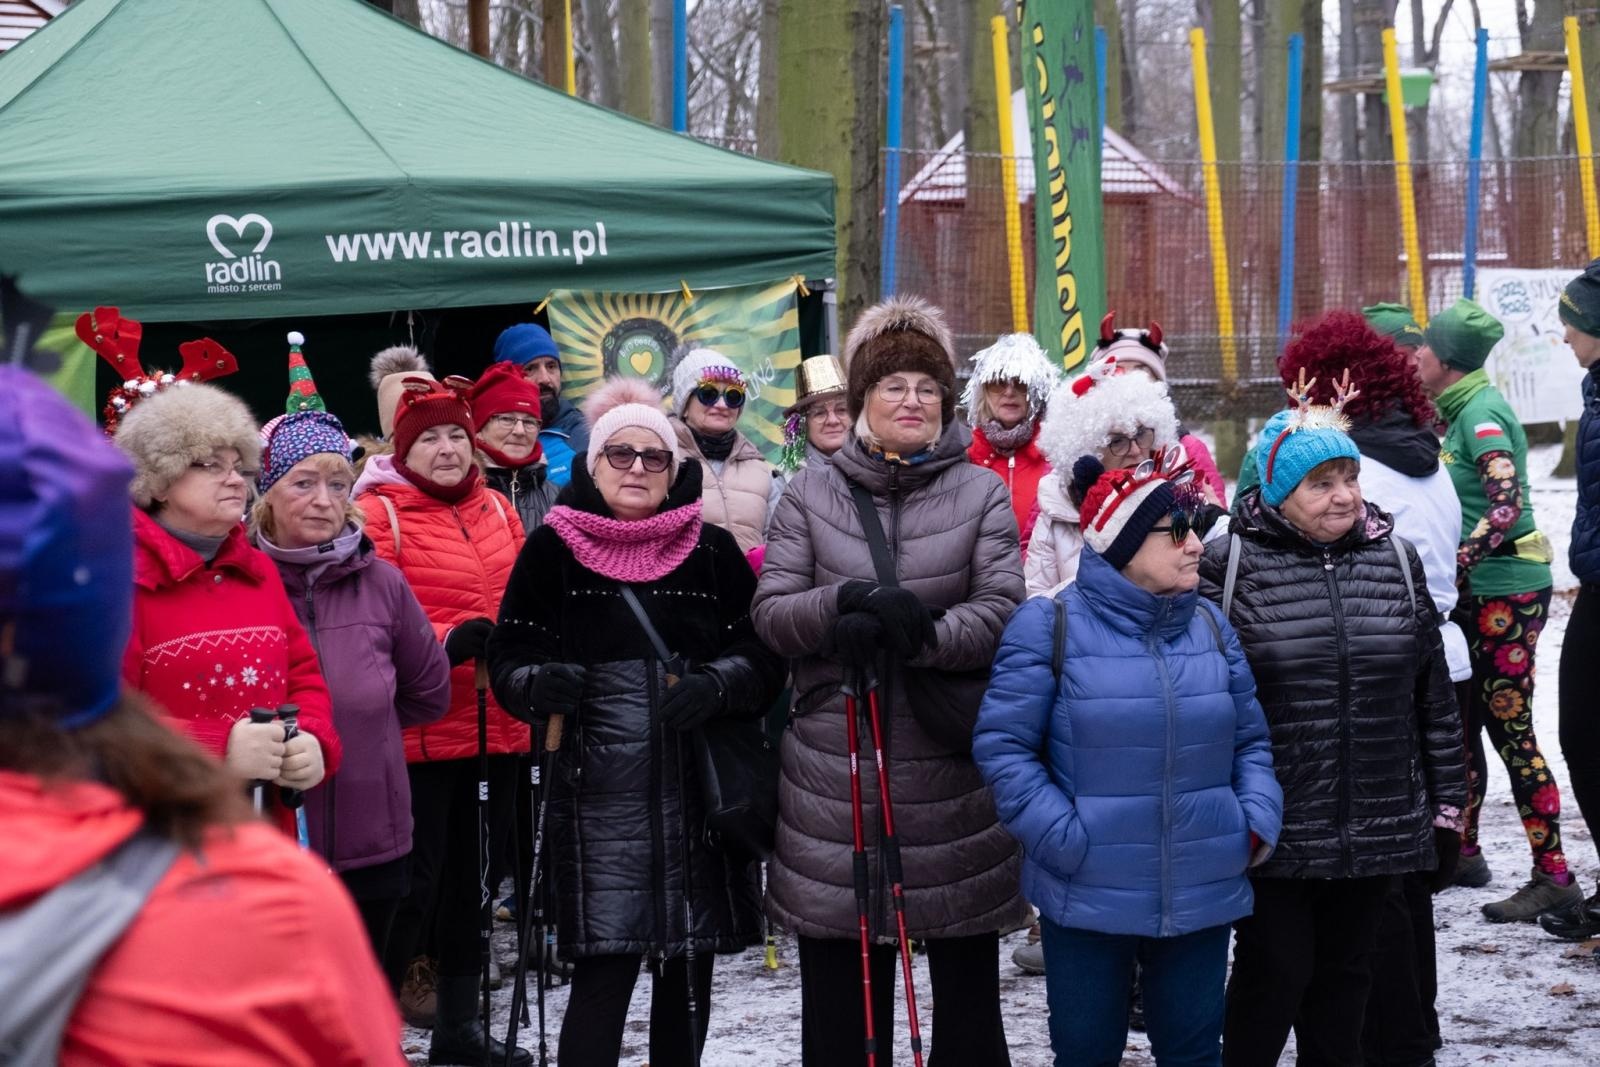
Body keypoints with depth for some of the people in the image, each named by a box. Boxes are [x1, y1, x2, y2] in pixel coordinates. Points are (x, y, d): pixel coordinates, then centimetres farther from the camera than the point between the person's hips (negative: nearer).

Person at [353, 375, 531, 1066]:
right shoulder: (379, 515, -8)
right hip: (421, 731, -7)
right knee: (413, 881, -5)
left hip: (495, 727, 7)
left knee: (471, 876, 16)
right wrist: (444, 642, -27)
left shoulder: (496, 510, 11)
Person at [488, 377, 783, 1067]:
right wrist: (541, 684, -18)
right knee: (603, 970, -9)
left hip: (700, 786, 3)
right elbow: (509, 658, 4)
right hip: (598, 789, -3)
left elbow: (765, 653, 5)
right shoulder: (552, 549, 2)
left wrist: (717, 686, -15)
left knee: (688, 971, 10)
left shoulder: (713, 550, 6)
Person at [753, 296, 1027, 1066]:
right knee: (838, 995, 7)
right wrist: (846, 604, -19)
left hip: (951, 769, 0)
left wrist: (920, 635, -23)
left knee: (966, 985, 9)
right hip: (834, 769, 1)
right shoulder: (810, 495, 7)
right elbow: (771, 613, 0)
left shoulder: (982, 494, 5)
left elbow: (1002, 612, -6)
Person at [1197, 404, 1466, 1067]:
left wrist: (1447, 810, 10)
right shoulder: (1228, 565, -5)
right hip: (1269, 831, -4)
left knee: (1344, 973, 13)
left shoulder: (1397, 561, 7)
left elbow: (1434, 700, 11)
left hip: (1378, 830, 4)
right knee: (1273, 973, 3)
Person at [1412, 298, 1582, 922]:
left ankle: (1553, 876, -6)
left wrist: (1456, 566, -27)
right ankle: (1462, 852, 25)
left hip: (1507, 589, -10)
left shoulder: (1481, 413, -16)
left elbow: (1507, 501, -28)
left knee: (1510, 729, -8)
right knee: (1463, 720, 15)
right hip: (1479, 590, 10)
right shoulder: (1461, 411, 12)